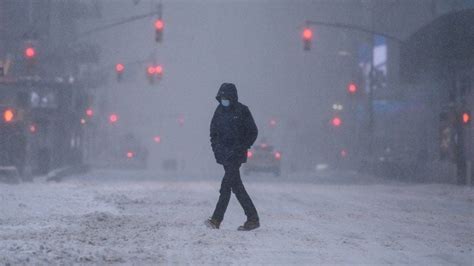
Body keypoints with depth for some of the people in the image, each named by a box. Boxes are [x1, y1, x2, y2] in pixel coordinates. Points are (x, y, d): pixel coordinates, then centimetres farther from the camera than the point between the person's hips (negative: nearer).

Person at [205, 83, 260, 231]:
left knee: (226, 185, -14)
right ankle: (253, 219, 10)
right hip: (224, 155, 6)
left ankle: (216, 219, -13)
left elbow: (253, 132, -3)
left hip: (236, 154, -6)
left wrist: (242, 148, -11)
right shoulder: (219, 111, 11)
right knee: (237, 187, 6)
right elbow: (214, 132, 20)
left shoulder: (242, 111, -5)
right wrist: (215, 147, 6)